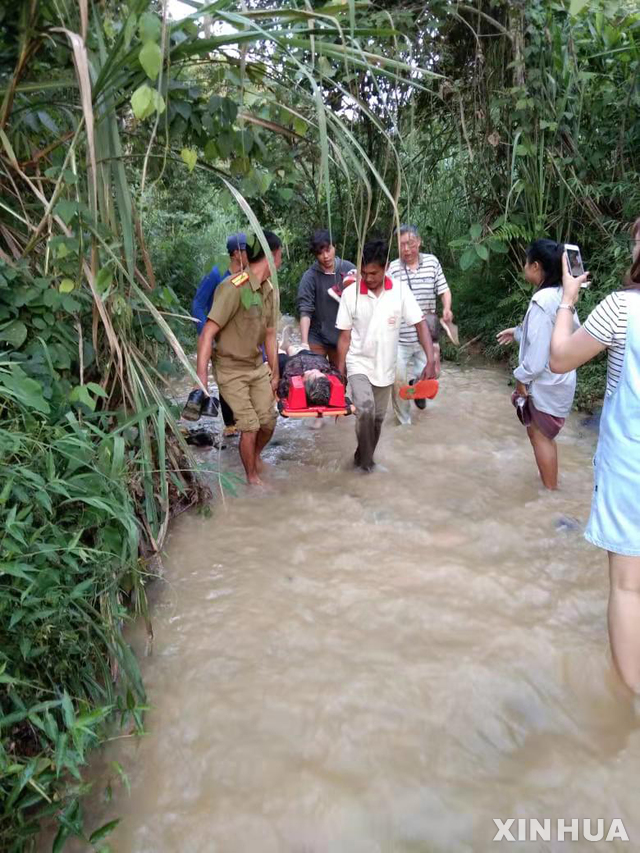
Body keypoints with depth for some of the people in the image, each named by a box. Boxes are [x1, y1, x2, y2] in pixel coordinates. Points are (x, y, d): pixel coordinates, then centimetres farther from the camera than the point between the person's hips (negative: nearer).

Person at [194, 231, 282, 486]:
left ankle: (255, 454, 39)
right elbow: (208, 333, -25)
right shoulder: (234, 288, -23)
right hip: (231, 369, -7)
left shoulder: (268, 289, 2)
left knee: (268, 421, 8)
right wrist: (201, 377, -28)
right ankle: (252, 477, 19)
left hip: (257, 366, 7)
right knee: (250, 426, -3)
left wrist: (275, 374, 15)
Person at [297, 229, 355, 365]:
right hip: (317, 338, -2)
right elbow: (305, 311, -16)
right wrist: (304, 343, -24)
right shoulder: (310, 277, -11)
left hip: (343, 336, 2)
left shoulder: (349, 269, -3)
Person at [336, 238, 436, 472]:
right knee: (365, 409, -23)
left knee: (378, 417, 12)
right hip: (359, 363, -2)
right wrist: (340, 371, -3)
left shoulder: (401, 290, -10)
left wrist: (431, 361, -20)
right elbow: (345, 336, -4)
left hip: (385, 366, 2)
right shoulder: (350, 293, -10)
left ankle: (364, 456, 36)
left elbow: (420, 325, -9)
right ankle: (365, 459, -1)